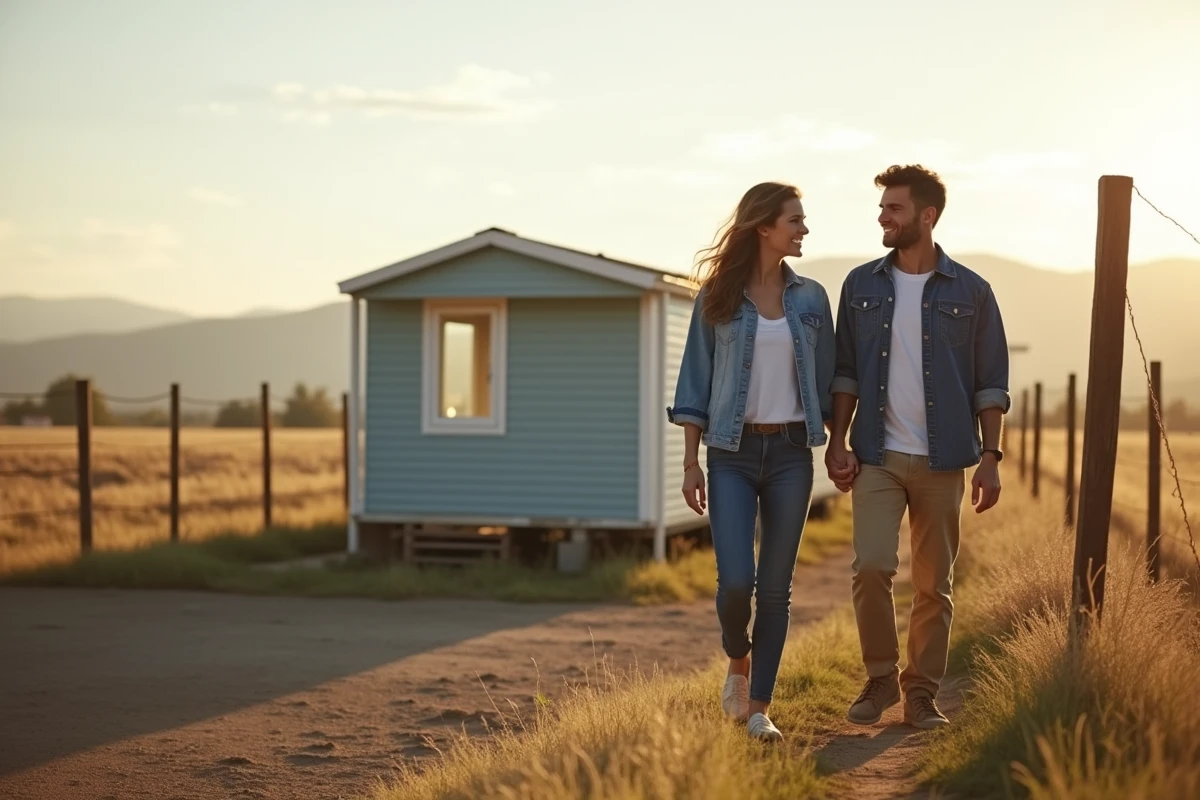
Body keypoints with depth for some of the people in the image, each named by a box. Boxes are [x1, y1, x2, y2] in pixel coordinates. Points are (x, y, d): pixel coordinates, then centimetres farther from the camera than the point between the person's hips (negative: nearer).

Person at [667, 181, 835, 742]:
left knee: (776, 587, 2)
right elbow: (695, 383, 1)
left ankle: (759, 708, 11)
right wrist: (690, 463, -3)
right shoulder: (716, 297, 0)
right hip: (732, 453, -2)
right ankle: (738, 663, 20)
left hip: (791, 453, 2)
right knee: (736, 580, -12)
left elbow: (826, 380, 12)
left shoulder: (810, 298, 7)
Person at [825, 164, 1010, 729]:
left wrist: (990, 458, -4)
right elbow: (845, 373, 9)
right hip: (877, 456, 1)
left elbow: (990, 385, 3)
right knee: (871, 567, -12)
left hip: (942, 460, 0)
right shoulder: (861, 285, 6)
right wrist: (837, 442, 0)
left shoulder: (970, 293, 1)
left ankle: (922, 693, 16)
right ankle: (880, 679, 6)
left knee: (934, 585, 5)